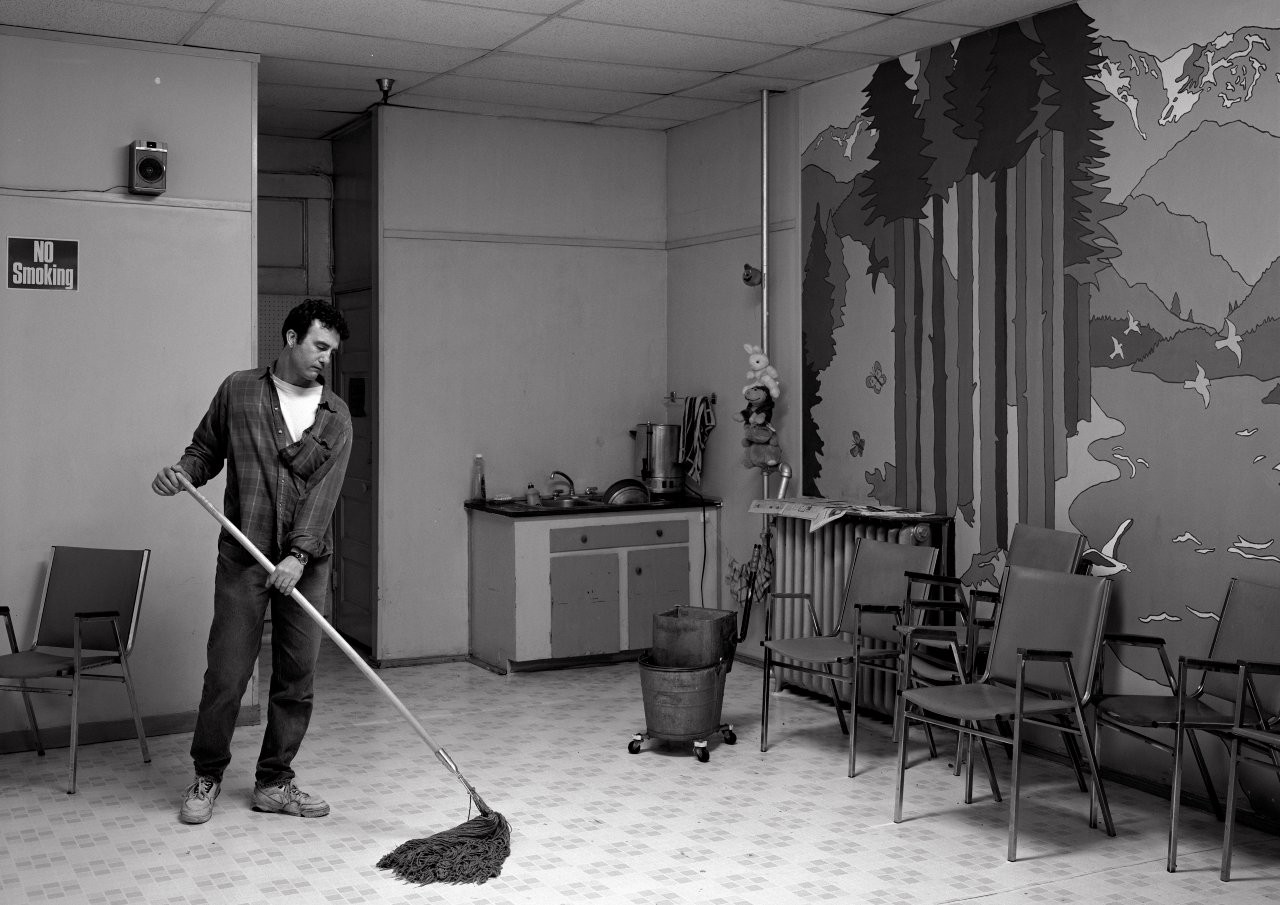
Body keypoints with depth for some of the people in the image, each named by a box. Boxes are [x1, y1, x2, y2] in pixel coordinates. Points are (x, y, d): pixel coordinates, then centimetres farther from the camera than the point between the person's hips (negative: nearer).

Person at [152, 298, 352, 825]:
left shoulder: (335, 416, 3)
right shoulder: (238, 391, 4)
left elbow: (324, 489, -9)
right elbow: (206, 450, 13)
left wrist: (299, 554, -20)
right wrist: (182, 473, -10)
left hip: (306, 562, 2)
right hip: (243, 557, -2)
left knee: (297, 677, 5)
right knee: (227, 672, -1)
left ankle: (274, 783, 19)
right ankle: (207, 777, 19)